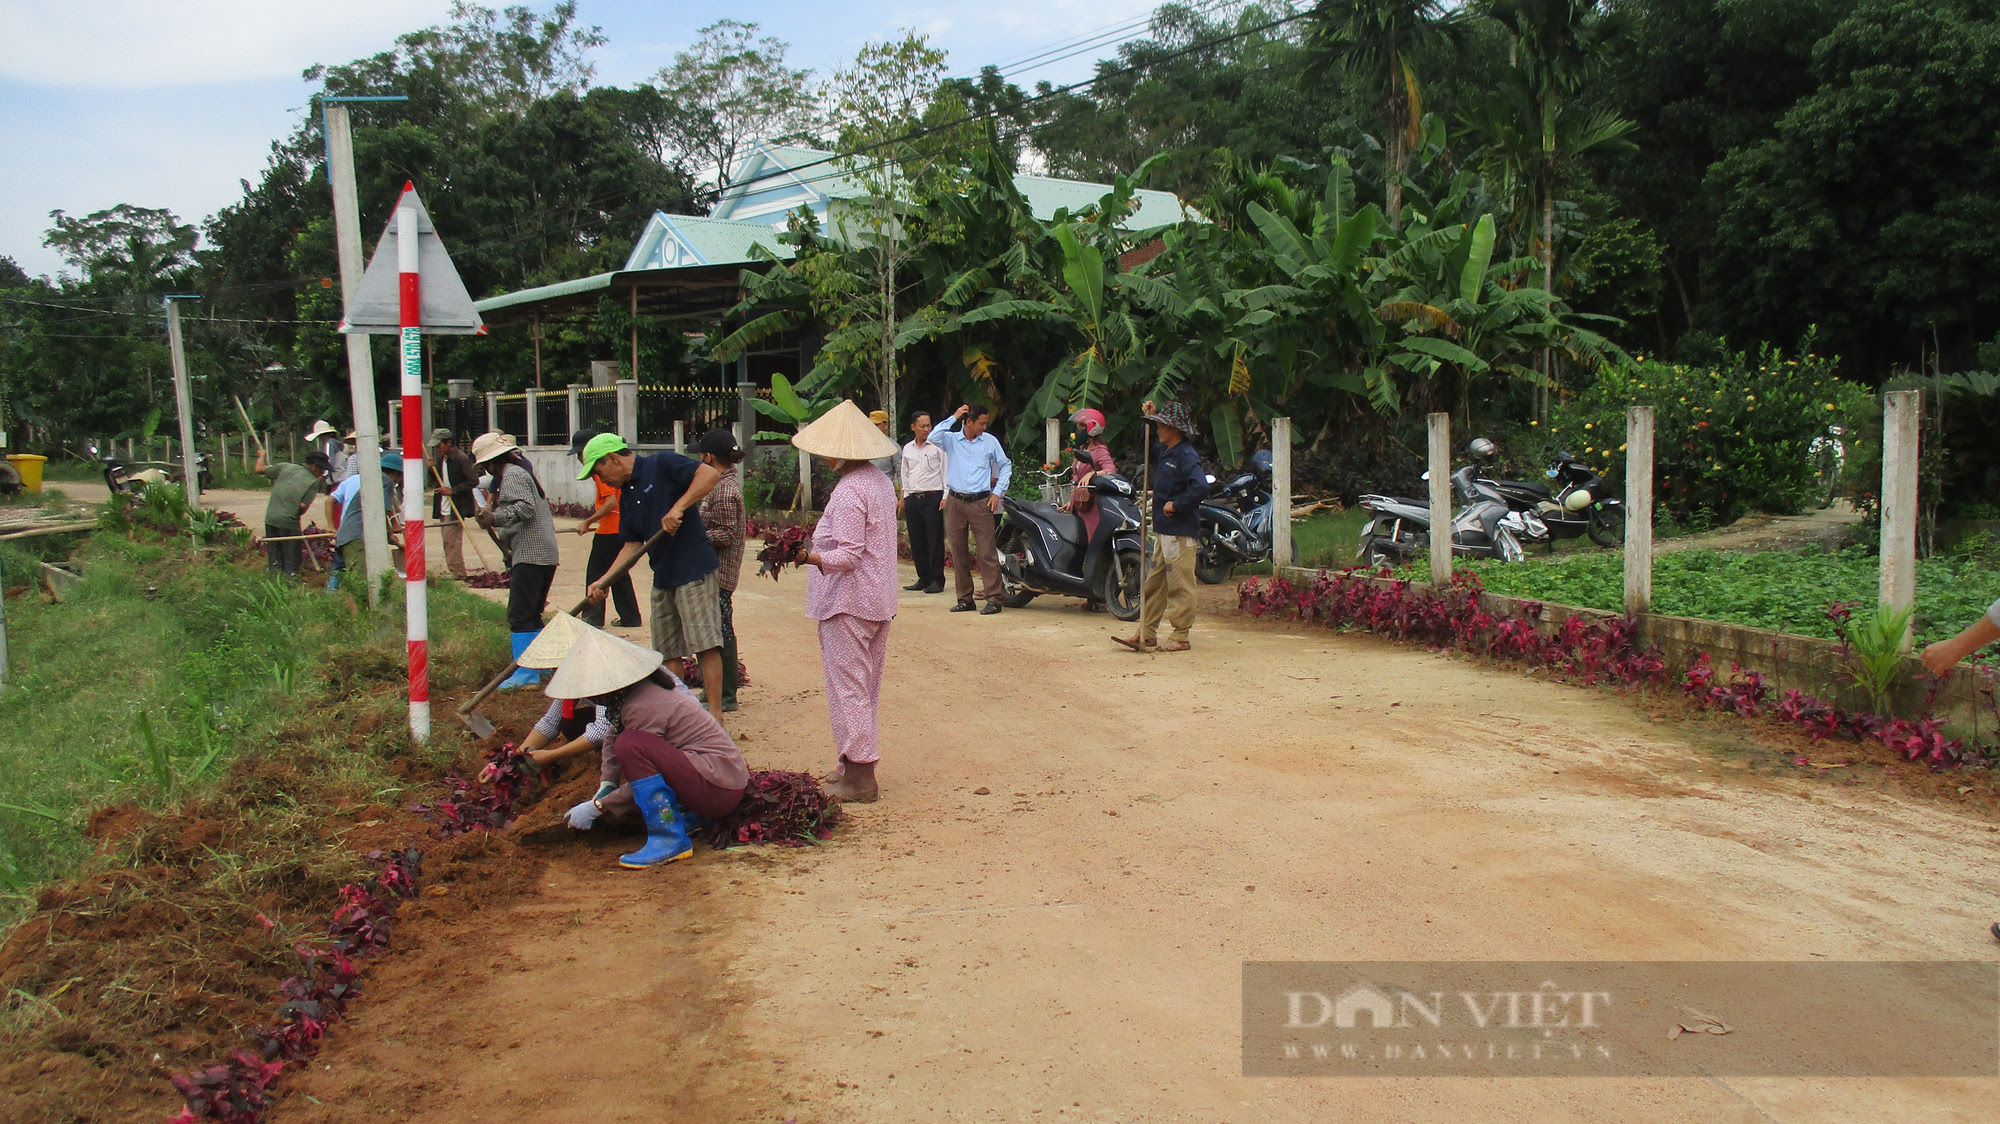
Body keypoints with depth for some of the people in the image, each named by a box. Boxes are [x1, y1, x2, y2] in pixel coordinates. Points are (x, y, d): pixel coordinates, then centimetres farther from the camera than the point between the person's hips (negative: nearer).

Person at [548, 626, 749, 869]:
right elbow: (611, 735, 20)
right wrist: (606, 785, 17)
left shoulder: (643, 707, -20)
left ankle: (670, 839, -18)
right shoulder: (644, 684, 7)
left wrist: (597, 807, -4)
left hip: (720, 791, -10)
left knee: (630, 744, -24)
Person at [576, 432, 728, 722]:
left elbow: (710, 474, -20)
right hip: (663, 577, 9)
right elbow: (633, 545, 14)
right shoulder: (627, 495, 16)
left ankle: (715, 712, -7)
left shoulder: (662, 465, -8)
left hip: (694, 570, -9)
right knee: (667, 651, 12)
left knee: (705, 644, -9)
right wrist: (604, 581, 4)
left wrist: (678, 508, -24)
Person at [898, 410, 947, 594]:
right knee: (917, 542, 6)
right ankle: (923, 578, 15)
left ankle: (937, 580, -2)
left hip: (933, 497, -5)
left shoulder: (937, 446, 0)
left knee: (935, 540, -6)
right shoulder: (907, 448, 15)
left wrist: (946, 497, -9)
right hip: (912, 499, 5)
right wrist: (904, 497, 17)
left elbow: (946, 472, -1)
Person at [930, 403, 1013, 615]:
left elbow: (1005, 466, 15)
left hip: (981, 502, -1)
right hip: (955, 502, 1)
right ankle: (965, 598, 13)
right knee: (957, 551, 5)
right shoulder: (951, 439, 4)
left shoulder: (990, 441, 7)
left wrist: (998, 492, 4)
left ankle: (993, 598, -5)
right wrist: (954, 418, -12)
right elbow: (933, 437, -17)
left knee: (987, 551, -7)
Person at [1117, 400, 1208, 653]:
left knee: (1180, 585, -2)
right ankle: (1147, 633, 17)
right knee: (1154, 582, 11)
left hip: (1180, 531, -10)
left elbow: (1200, 488, -28)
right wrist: (1149, 419, 21)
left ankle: (1181, 637, 6)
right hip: (1163, 529, 10)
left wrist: (1175, 504, -18)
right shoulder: (1164, 451, 13)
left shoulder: (1187, 456, -15)